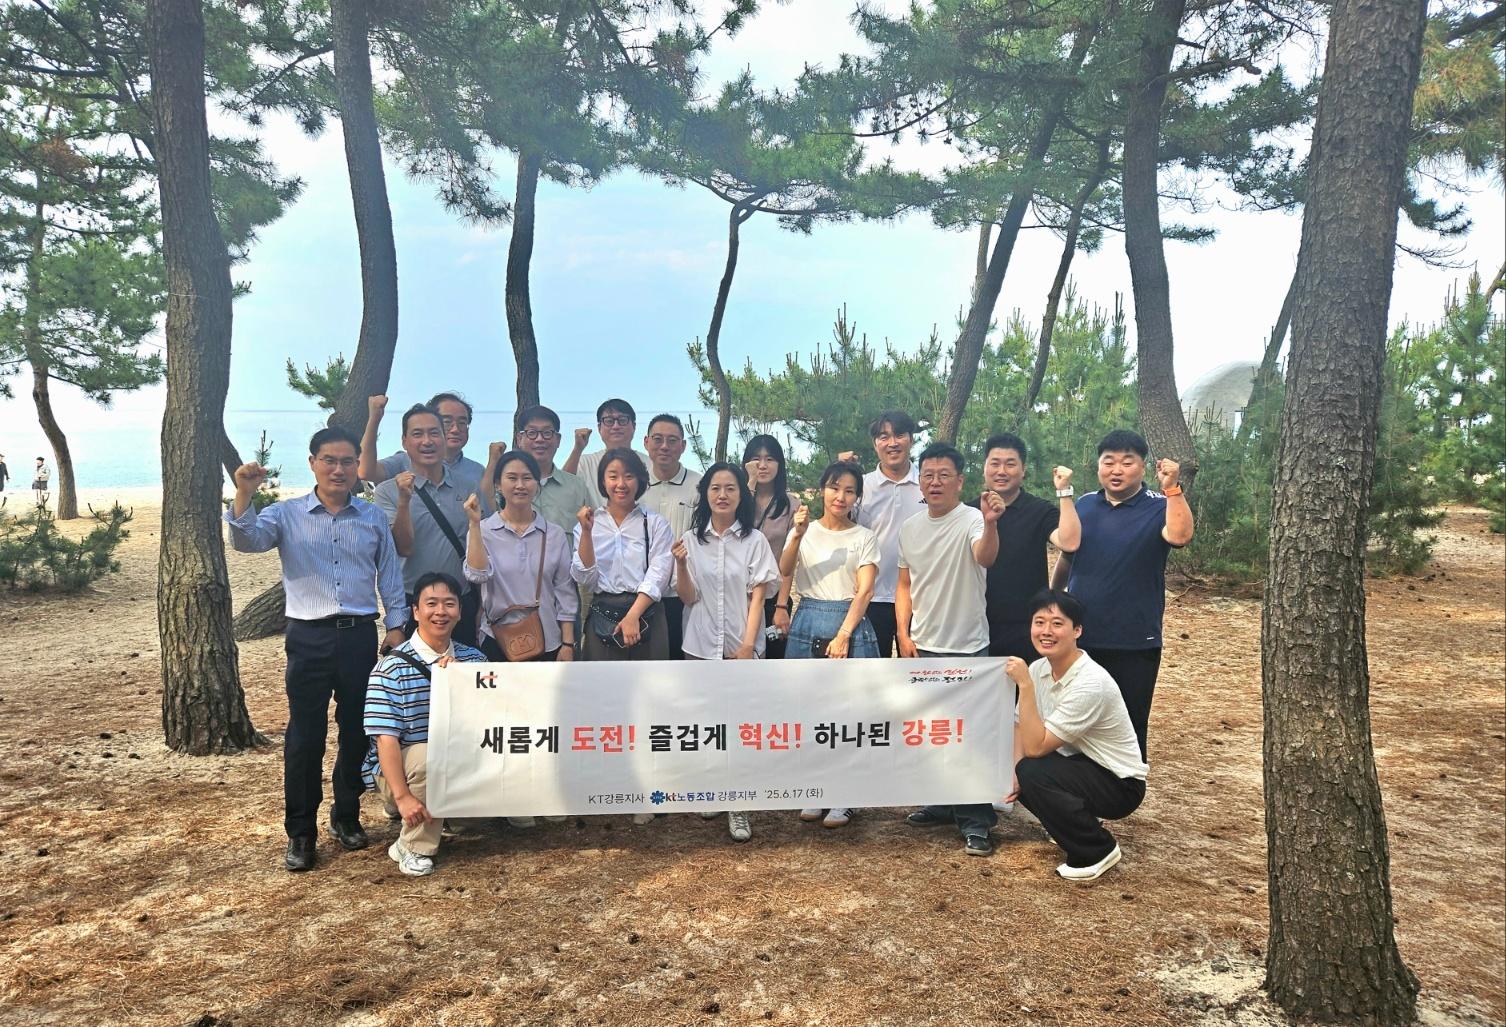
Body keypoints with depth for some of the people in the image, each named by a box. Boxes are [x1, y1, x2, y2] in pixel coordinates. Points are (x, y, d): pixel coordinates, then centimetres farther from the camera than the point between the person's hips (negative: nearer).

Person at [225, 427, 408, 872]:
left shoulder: (373, 518, 8)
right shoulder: (286, 514, 3)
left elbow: (390, 576, 12)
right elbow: (247, 540, -14)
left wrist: (396, 626, 6)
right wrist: (244, 493, -28)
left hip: (360, 635, 2)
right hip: (309, 638, -2)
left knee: (357, 731, 10)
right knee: (304, 736, 0)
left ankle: (347, 817, 28)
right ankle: (300, 832, 12)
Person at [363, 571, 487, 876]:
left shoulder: (472, 659, 0)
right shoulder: (393, 666, -14)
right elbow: (385, 737, -19)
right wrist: (403, 796, -27)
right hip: (400, 767, -5)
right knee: (429, 754, -35)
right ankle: (412, 847, -15)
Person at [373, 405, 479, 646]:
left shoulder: (466, 485, 6)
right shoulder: (389, 491, -4)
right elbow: (403, 548, -12)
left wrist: (482, 604, 13)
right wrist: (404, 501, -24)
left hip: (463, 604, 3)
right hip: (412, 606, -3)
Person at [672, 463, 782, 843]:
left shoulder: (754, 541, -2)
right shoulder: (691, 540, 3)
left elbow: (757, 598, -2)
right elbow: (688, 598, 1)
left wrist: (747, 646, -10)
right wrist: (680, 564, -16)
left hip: (742, 647, -2)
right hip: (700, 646, 2)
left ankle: (738, 807, 2)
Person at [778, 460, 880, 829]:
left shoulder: (865, 537, 3)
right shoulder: (804, 529, 7)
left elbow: (864, 591, -5)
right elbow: (784, 572, -9)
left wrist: (843, 635, -16)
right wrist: (797, 535, -25)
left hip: (850, 626, -2)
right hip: (807, 625, 2)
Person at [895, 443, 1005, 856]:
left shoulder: (972, 520, -13)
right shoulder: (909, 528, 6)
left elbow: (985, 558, -35)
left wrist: (991, 524, -54)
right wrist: (903, 634, 2)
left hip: (966, 649, -6)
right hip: (921, 647, 6)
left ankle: (975, 821, 11)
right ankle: (942, 803, 33)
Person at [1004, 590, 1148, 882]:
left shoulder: (1091, 683, -30)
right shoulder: (1038, 669, -7)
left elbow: (1034, 746, -29)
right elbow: (1021, 728, 3)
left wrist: (1025, 685, -32)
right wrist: (1014, 774, -13)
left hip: (1118, 783, -8)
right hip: (1078, 765, 8)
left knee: (1032, 773, -28)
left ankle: (1097, 851, -7)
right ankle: (1076, 822, 15)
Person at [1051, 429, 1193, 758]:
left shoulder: (1158, 507, -8)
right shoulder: (1084, 505, 5)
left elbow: (1180, 535, -30)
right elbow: (1065, 558, 16)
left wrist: (1172, 487, -37)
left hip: (1134, 645, -4)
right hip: (1079, 639, 4)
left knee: (1130, 727, 9)